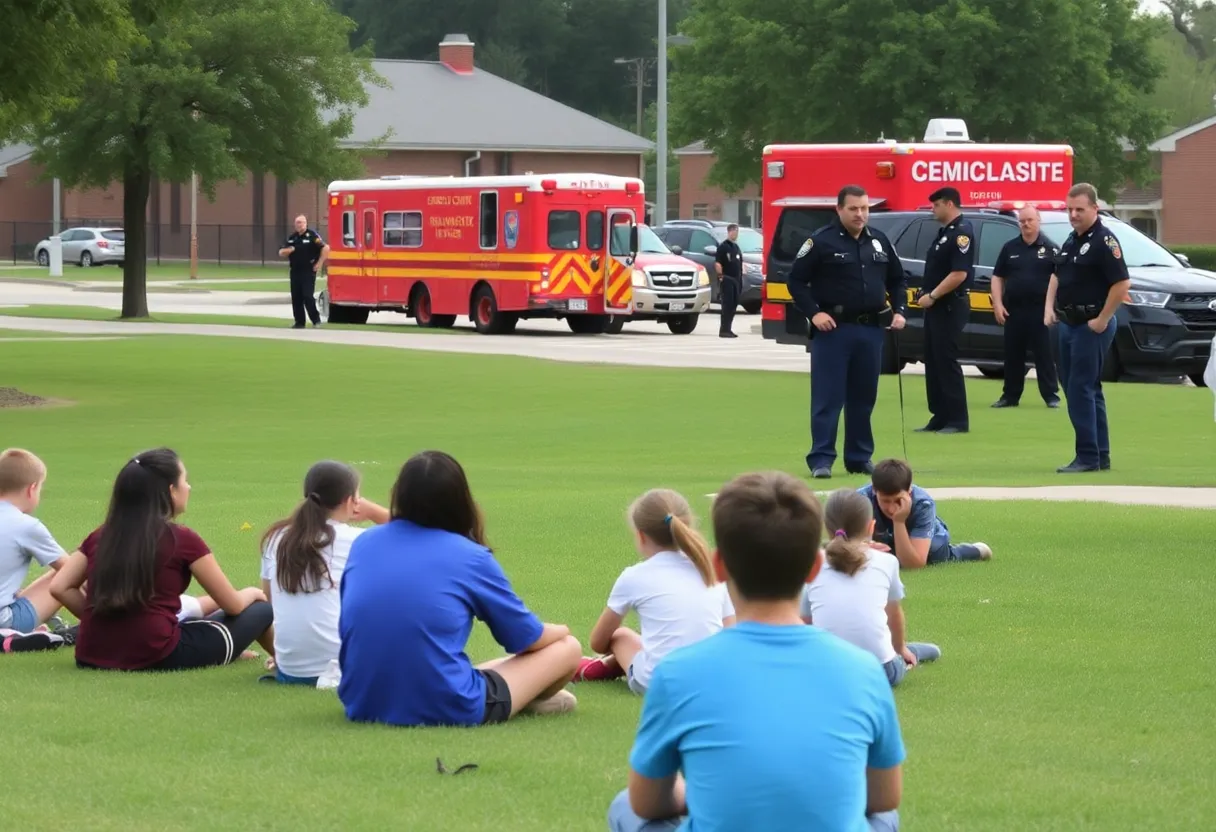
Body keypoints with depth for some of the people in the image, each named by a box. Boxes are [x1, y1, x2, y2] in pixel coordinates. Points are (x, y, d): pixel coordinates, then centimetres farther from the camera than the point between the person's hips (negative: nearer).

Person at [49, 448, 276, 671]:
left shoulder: (101, 536, 11)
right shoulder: (182, 539, -3)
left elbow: (60, 588, 4)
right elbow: (233, 605, 5)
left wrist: (100, 619, 14)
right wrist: (252, 593, 28)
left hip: (92, 657, 6)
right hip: (157, 658, -6)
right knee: (261, 611, 13)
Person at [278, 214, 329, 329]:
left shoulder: (312, 235, -6)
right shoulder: (291, 237, 12)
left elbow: (325, 248, -11)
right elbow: (281, 253, 15)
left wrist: (319, 263, -11)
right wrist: (288, 250, -8)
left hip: (308, 271, -6)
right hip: (295, 272, 6)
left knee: (308, 296, -11)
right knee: (296, 298, 4)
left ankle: (316, 320, -1)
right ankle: (299, 322, 9)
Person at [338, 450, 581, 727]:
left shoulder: (363, 543, 8)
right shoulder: (471, 557, -4)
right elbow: (529, 639, 8)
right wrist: (561, 631, 31)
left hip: (364, 706, 6)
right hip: (449, 711, -6)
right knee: (567, 647, 13)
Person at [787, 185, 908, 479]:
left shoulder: (880, 241, 12)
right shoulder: (822, 242, -5)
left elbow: (897, 280, 22)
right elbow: (796, 280, -4)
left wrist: (899, 310, 7)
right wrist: (813, 312, -14)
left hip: (871, 331, 5)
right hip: (833, 330, -5)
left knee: (864, 398, 10)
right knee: (827, 398, -5)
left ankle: (859, 457, 18)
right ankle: (821, 458, -3)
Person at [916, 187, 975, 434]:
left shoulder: (961, 233, -15)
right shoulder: (945, 232, 16)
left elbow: (959, 274, -23)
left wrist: (932, 296, -19)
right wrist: (927, 295, 10)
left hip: (950, 307, -10)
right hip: (936, 306, 10)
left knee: (946, 361, -9)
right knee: (933, 362, 10)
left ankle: (958, 420, -6)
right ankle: (940, 417, 14)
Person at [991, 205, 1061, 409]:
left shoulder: (1050, 249, 2)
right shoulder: (1010, 248, 10)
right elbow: (997, 277, 12)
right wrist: (997, 304, 1)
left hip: (1041, 311, -3)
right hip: (1013, 310, 3)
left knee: (1045, 355, -2)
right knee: (1013, 355, 7)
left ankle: (1051, 395, 2)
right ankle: (1010, 396, 13)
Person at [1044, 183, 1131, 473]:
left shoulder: (1104, 241, -15)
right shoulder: (1072, 240, 13)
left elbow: (1122, 283, -21)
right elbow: (1057, 275, 24)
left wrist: (1102, 320, -18)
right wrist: (1049, 307, 10)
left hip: (1092, 326, -9)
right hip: (1069, 324, 9)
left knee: (1081, 390, -10)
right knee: (1089, 389, 12)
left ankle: (1088, 457, -7)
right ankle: (1101, 456, 18)